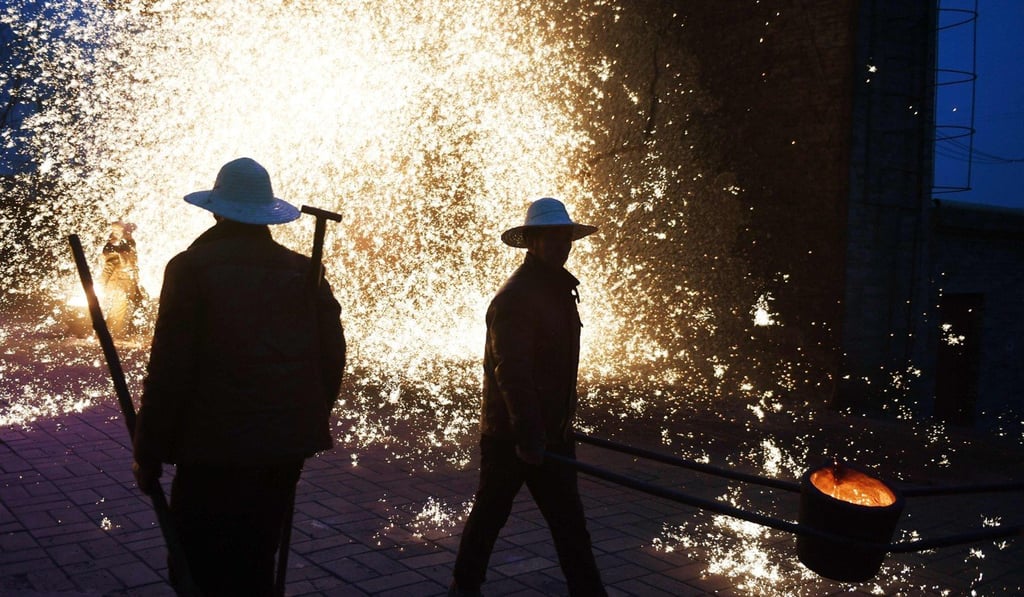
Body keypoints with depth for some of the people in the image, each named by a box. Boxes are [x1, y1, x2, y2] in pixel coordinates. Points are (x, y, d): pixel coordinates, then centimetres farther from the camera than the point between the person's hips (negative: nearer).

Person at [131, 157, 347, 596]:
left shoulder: (191, 268, -9)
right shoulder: (305, 271, 3)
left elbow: (169, 370, -12)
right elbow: (331, 359, 4)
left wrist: (148, 455, -2)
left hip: (215, 448, -5)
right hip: (285, 448, 5)